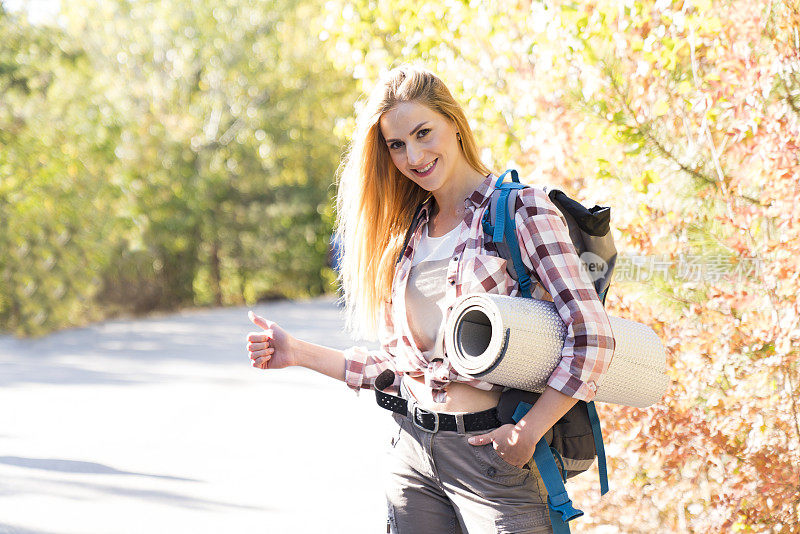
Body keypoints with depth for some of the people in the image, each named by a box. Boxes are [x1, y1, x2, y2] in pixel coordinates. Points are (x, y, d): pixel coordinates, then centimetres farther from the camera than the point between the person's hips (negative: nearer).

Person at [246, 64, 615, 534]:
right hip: (413, 454, 5)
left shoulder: (521, 209, -6)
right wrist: (298, 353, 11)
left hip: (492, 456, -5)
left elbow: (593, 335, -15)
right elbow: (400, 365, 14)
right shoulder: (410, 231, 12)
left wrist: (528, 432, -18)